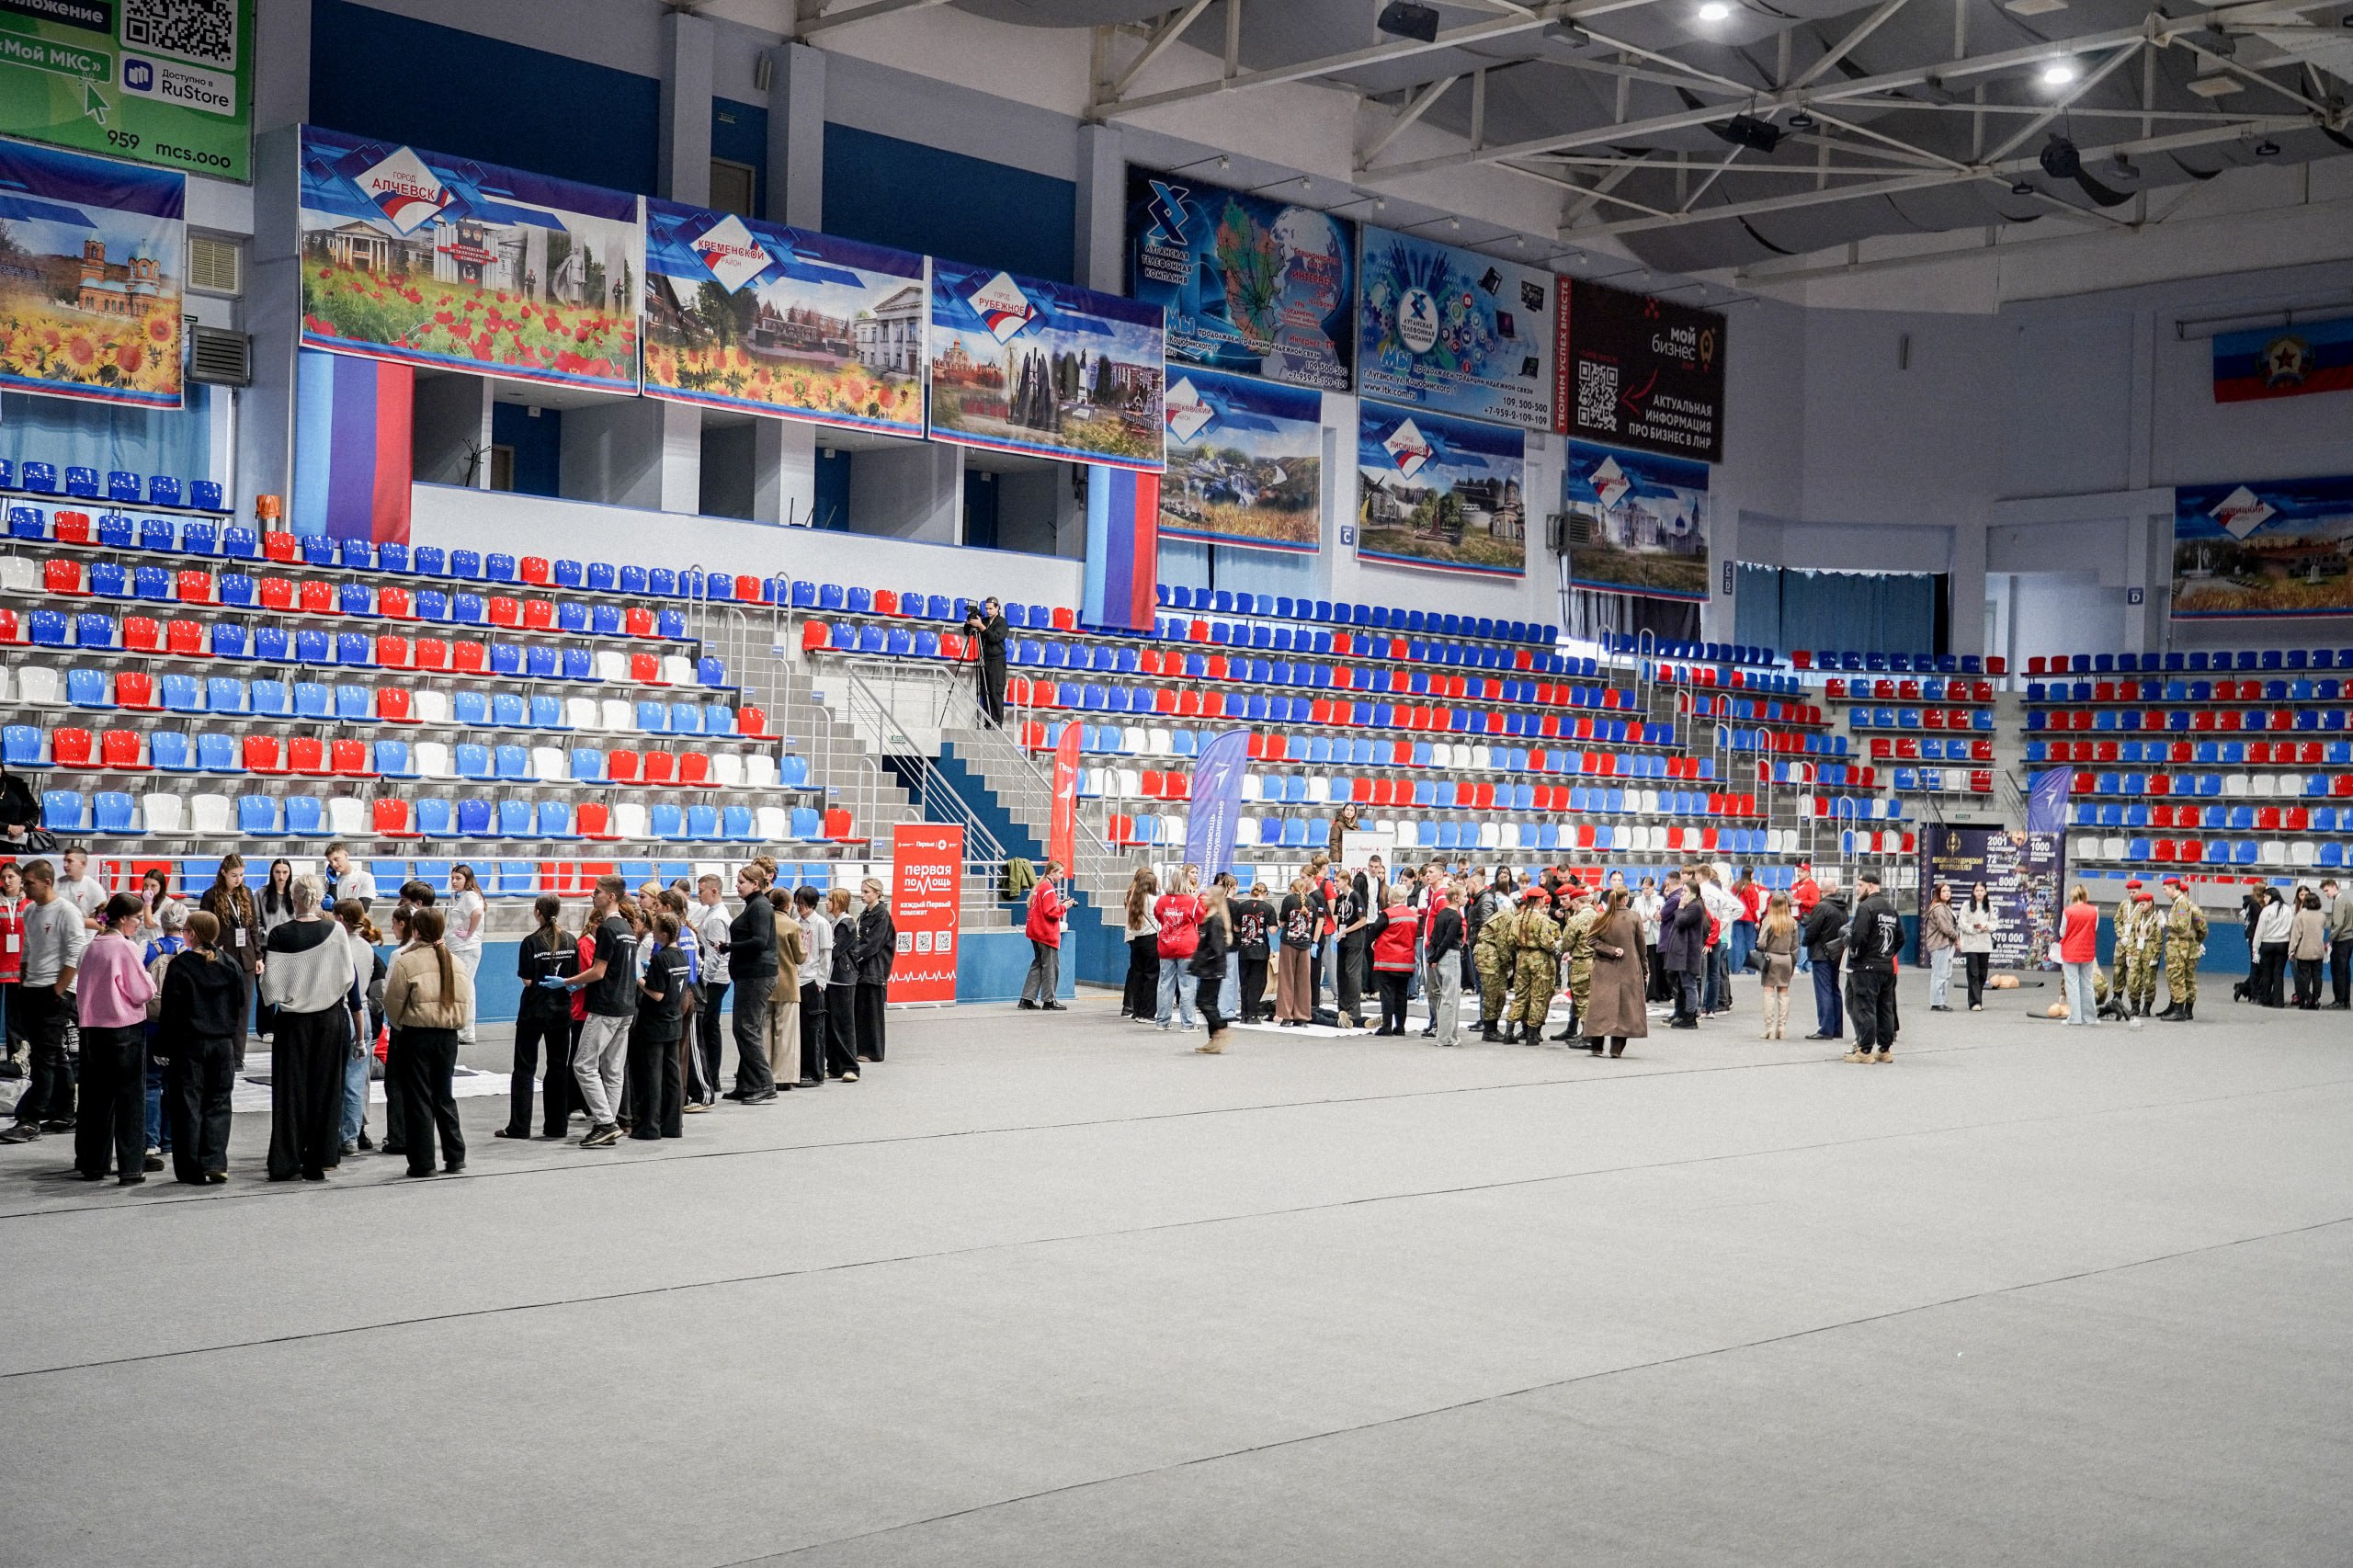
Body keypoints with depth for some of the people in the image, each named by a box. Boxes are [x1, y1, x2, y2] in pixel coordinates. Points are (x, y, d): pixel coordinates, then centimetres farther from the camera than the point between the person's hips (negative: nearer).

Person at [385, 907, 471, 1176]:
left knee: (418, 1099, 3)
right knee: (444, 1096, 16)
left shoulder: (406, 961, -11)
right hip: (448, 1035, 5)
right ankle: (455, 1157, 16)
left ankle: (422, 1162, 5)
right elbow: (465, 1000, 9)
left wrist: (399, 1025, 11)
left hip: (417, 1035, -5)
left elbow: (393, 1002, -7)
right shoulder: (454, 961, 5)